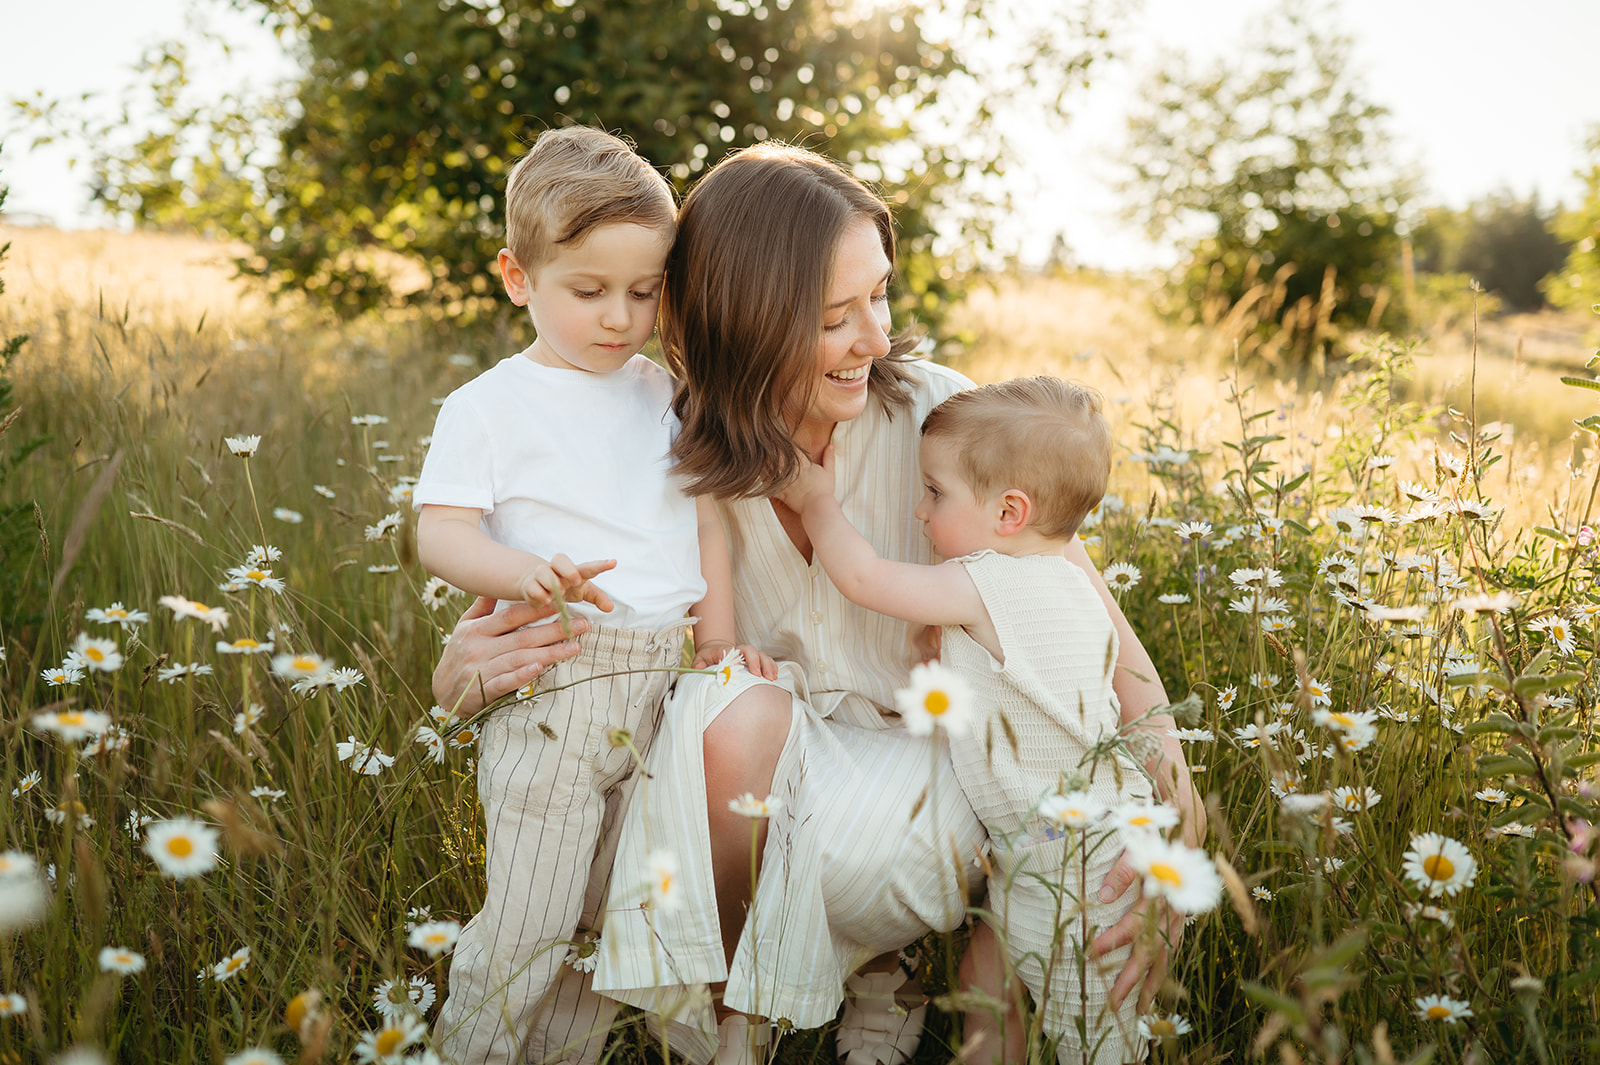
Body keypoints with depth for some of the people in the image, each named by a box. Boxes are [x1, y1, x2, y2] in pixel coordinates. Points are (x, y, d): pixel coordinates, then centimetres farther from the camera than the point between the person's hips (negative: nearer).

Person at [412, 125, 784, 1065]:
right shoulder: (491, 405, -3)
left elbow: (707, 510, 15)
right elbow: (440, 530, -8)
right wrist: (525, 572, -27)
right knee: (527, 929, -4)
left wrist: (722, 633, 6)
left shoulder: (665, 396, 12)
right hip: (554, 687, -5)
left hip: (667, 680, 5)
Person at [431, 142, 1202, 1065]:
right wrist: (462, 673, -28)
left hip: (927, 745, -1)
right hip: (773, 747, 2)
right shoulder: (683, 452, -9)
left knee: (849, 842, -35)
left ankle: (875, 977, 5)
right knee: (733, 715, -33)